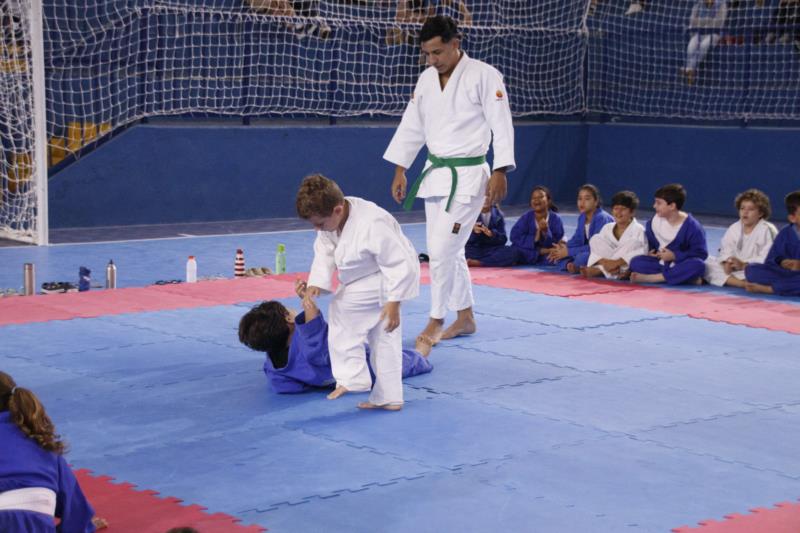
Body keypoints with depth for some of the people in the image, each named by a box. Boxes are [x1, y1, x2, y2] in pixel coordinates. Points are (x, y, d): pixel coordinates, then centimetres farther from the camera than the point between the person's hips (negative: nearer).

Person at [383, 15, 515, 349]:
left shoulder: (483, 76, -12)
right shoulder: (427, 79, 7)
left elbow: (501, 125, -13)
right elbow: (412, 126, 13)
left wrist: (500, 172, -18)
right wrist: (400, 171, 11)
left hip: (467, 176, -7)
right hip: (435, 173, 7)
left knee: (442, 249, -11)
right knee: (448, 250, 12)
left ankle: (436, 321, 3)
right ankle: (465, 318, 26)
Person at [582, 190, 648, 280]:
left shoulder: (638, 230, -6)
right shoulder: (607, 228, 9)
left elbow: (640, 253, -21)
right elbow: (597, 248, -1)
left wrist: (617, 262, -31)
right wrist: (603, 261, -24)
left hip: (627, 269, -4)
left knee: (634, 242, -30)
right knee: (596, 239, -8)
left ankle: (598, 270, -29)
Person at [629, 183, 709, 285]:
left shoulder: (691, 226, -13)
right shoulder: (653, 222, -1)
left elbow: (701, 253, -14)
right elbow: (649, 243, 17)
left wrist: (675, 256, -19)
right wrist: (650, 252, -5)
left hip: (682, 265, -4)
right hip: (660, 264, 4)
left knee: (698, 265, -37)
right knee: (636, 262, -21)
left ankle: (651, 278, -31)